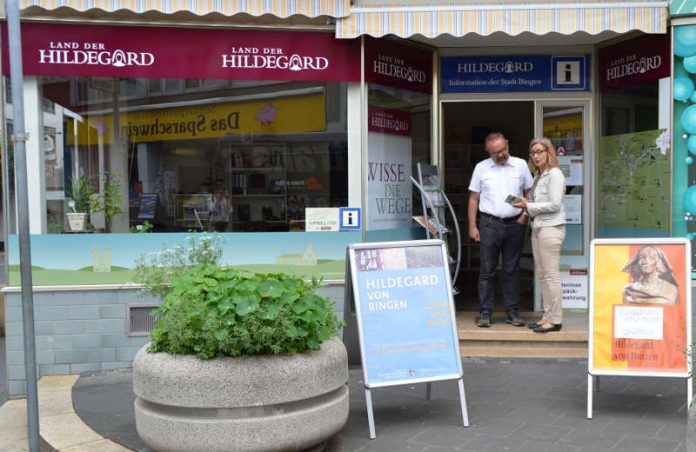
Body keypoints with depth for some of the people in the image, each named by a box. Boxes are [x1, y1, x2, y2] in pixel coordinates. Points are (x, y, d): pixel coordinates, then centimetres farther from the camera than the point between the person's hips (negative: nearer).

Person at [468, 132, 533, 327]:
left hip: (515, 224, 1)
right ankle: (485, 312, 6)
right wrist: (472, 226, -1)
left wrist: (525, 216, -2)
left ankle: (512, 312, 15)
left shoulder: (521, 165, 6)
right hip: (490, 224, -1)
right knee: (487, 271, 0)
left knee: (511, 270, 8)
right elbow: (473, 199, 5)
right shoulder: (481, 168, 4)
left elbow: (529, 193, 11)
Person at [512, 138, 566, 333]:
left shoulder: (554, 174, -9)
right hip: (538, 228, 9)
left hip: (551, 228, -9)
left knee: (551, 275, -6)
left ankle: (555, 320, -1)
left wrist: (529, 206, -11)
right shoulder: (538, 176, 18)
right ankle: (547, 316, 17)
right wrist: (526, 207, 3)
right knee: (542, 275, 11)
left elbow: (555, 204, -16)